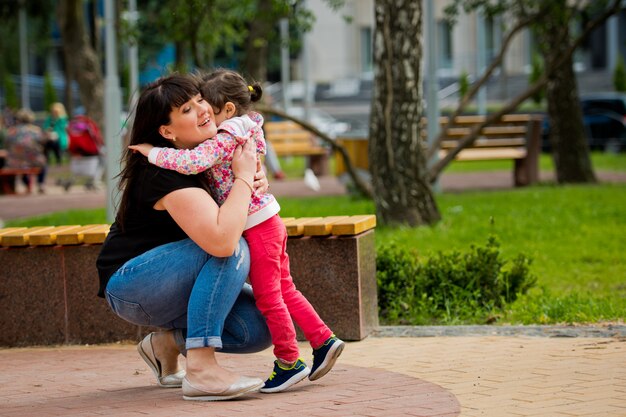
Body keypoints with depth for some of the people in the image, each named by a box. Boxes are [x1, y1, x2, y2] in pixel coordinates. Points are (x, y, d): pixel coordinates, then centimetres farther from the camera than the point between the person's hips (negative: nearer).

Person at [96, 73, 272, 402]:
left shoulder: (205, 153, 0)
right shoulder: (167, 175, -27)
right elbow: (222, 240, -39)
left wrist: (258, 176, -6)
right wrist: (243, 178, -26)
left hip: (172, 286, 9)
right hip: (131, 285, -9)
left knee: (258, 330, -10)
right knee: (233, 249, -30)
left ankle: (167, 342, 11)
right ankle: (200, 369, -31)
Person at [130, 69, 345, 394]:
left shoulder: (226, 139, -18)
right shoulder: (244, 133, 12)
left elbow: (192, 161, -32)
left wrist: (152, 152, -22)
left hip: (258, 227, -9)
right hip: (269, 221, 9)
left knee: (268, 297, 0)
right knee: (284, 290, 16)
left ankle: (289, 361, 8)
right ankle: (324, 340, 18)